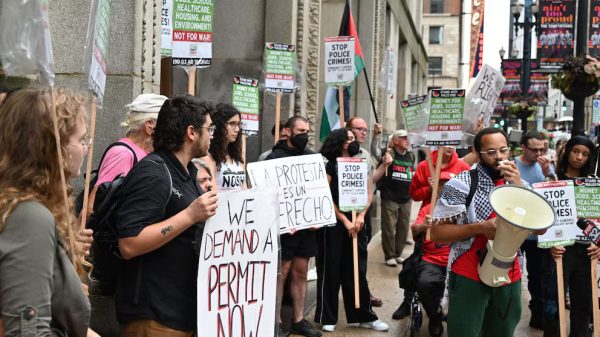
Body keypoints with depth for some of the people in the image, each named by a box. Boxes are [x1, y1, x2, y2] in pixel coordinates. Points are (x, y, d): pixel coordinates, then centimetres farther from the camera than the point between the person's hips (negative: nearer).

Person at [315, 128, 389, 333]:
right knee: (331, 270, 1)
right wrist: (345, 221, -12)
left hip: (357, 221, 4)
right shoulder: (330, 166, -4)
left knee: (357, 269, 9)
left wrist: (361, 216, -7)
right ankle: (328, 317, 10)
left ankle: (364, 316, 16)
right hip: (334, 222, -4)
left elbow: (369, 193, 8)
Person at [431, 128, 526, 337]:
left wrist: (519, 188, -13)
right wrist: (480, 227, -23)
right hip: (469, 278, -5)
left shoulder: (519, 184, 6)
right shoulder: (461, 184, -10)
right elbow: (437, 233, -11)